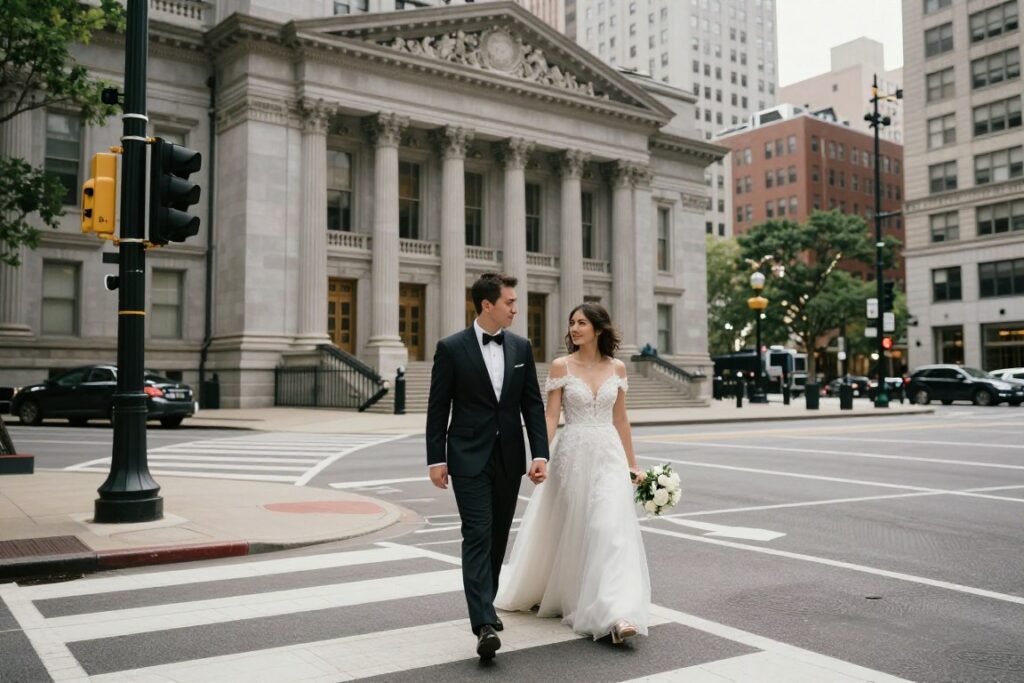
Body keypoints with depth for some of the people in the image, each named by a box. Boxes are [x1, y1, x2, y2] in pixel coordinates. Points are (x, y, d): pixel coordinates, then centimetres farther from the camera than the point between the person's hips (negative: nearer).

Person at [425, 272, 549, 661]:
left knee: (498, 538, 14)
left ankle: (484, 605, 32)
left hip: (509, 458, 5)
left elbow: (533, 405, 6)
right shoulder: (451, 348, -6)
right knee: (477, 537, -11)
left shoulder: (521, 348, 6)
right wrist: (436, 459, -6)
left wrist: (540, 454, -3)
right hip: (469, 458, -4)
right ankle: (484, 624, -15)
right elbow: (438, 408, -3)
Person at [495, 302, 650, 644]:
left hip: (608, 454, 2)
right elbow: (550, 417, -5)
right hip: (572, 454, -1)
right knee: (568, 530, 6)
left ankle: (617, 616, -9)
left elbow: (620, 419, 12)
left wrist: (632, 464, 12)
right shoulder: (561, 366, -2)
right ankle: (555, 596, 29)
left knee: (612, 529, -9)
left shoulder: (616, 368, 6)